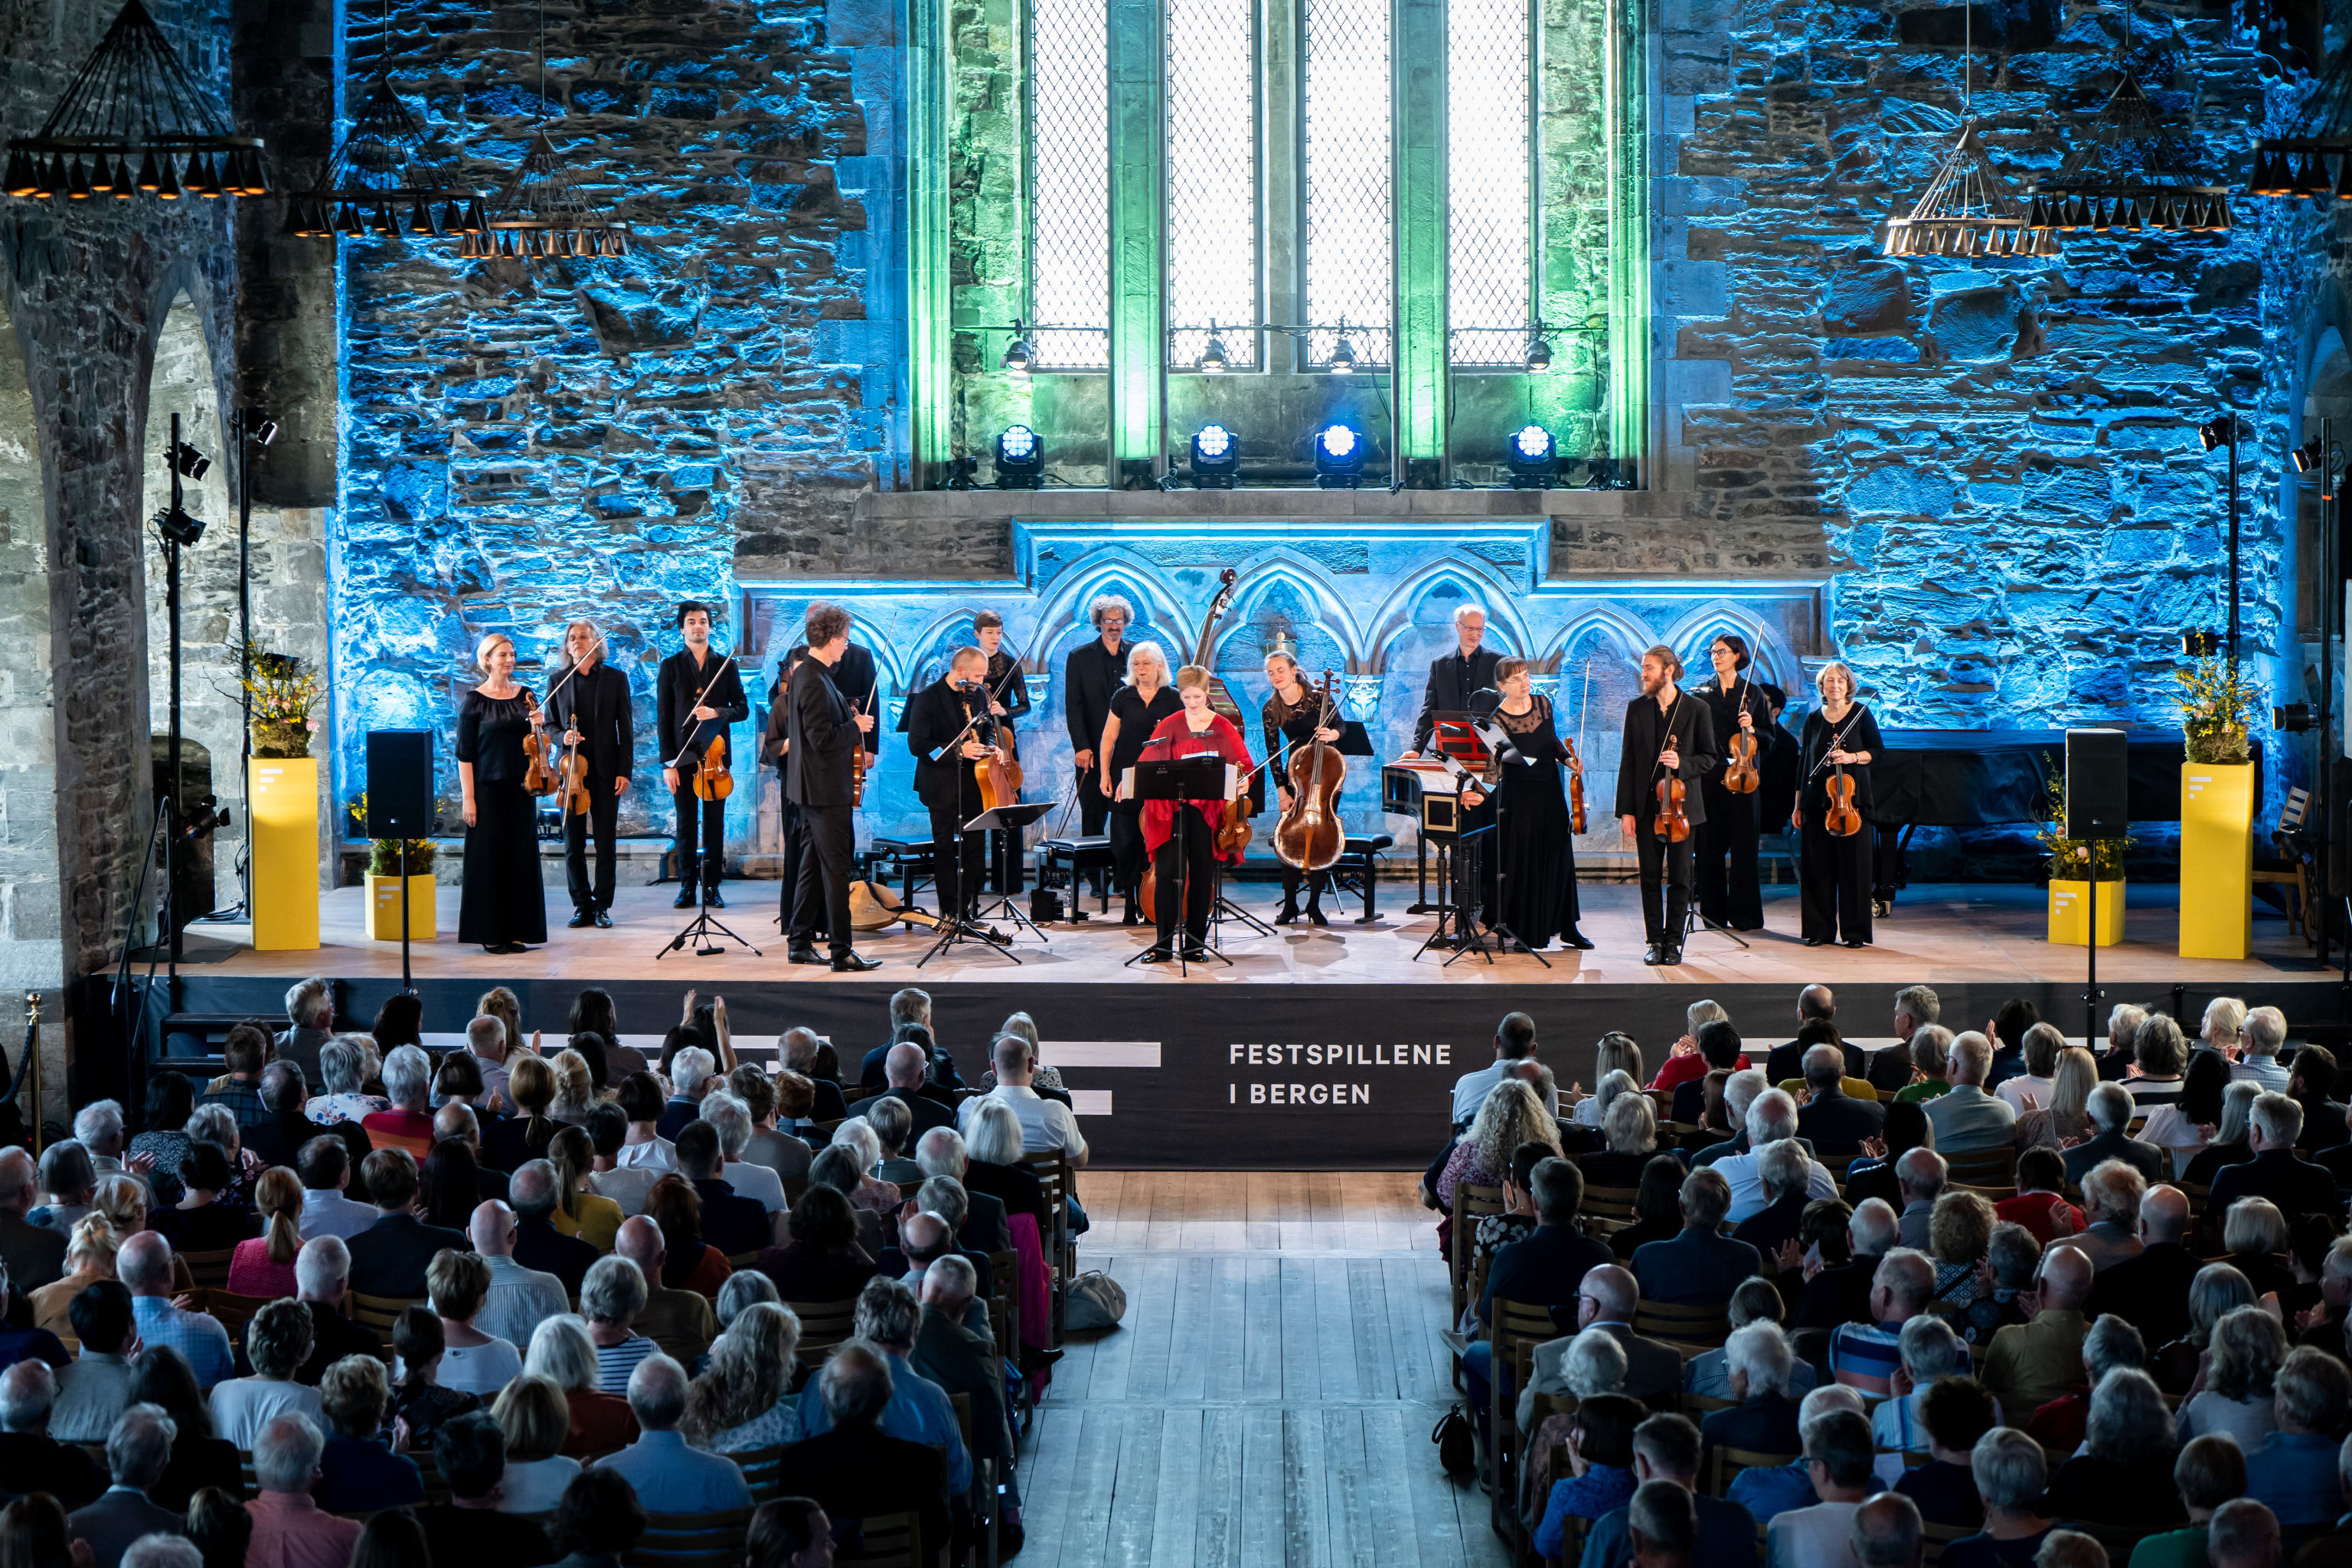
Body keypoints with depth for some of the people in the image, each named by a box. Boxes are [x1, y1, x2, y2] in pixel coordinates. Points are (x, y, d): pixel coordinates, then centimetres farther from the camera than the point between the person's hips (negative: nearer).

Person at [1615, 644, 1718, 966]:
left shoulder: (1696, 709, -1)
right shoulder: (1637, 708, 6)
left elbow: (1710, 758, 3)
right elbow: (1629, 761, 5)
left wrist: (1682, 764, -18)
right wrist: (1625, 809, -1)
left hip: (1682, 804, -2)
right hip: (1647, 805, 2)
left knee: (1680, 876, 1)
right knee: (1650, 876, 4)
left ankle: (1674, 941, 9)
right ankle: (1654, 941, 11)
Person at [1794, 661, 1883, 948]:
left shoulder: (1861, 714, 2)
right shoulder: (1813, 719, 10)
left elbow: (1879, 751, 1)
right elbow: (1804, 762, 13)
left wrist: (1852, 757, -17)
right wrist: (1798, 805, 11)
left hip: (1851, 799, -3)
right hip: (1817, 802, 3)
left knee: (1853, 865, -4)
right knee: (1817, 865, 1)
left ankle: (1855, 932, 1)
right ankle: (1820, 930, 8)